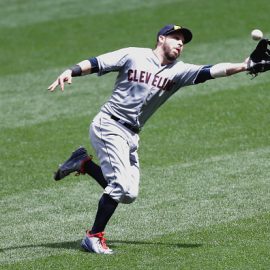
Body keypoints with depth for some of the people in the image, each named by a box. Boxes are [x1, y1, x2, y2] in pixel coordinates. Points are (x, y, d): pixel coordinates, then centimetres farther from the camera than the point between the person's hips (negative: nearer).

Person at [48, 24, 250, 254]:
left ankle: (84, 163, 20)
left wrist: (244, 67, -23)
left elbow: (211, 71, -8)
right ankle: (94, 236, -3)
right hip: (108, 126, -6)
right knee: (122, 186, -16)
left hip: (132, 136, 6)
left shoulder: (178, 71, 5)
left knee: (128, 193, 4)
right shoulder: (133, 56, -4)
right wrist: (70, 72, -22)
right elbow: (95, 64, -4)